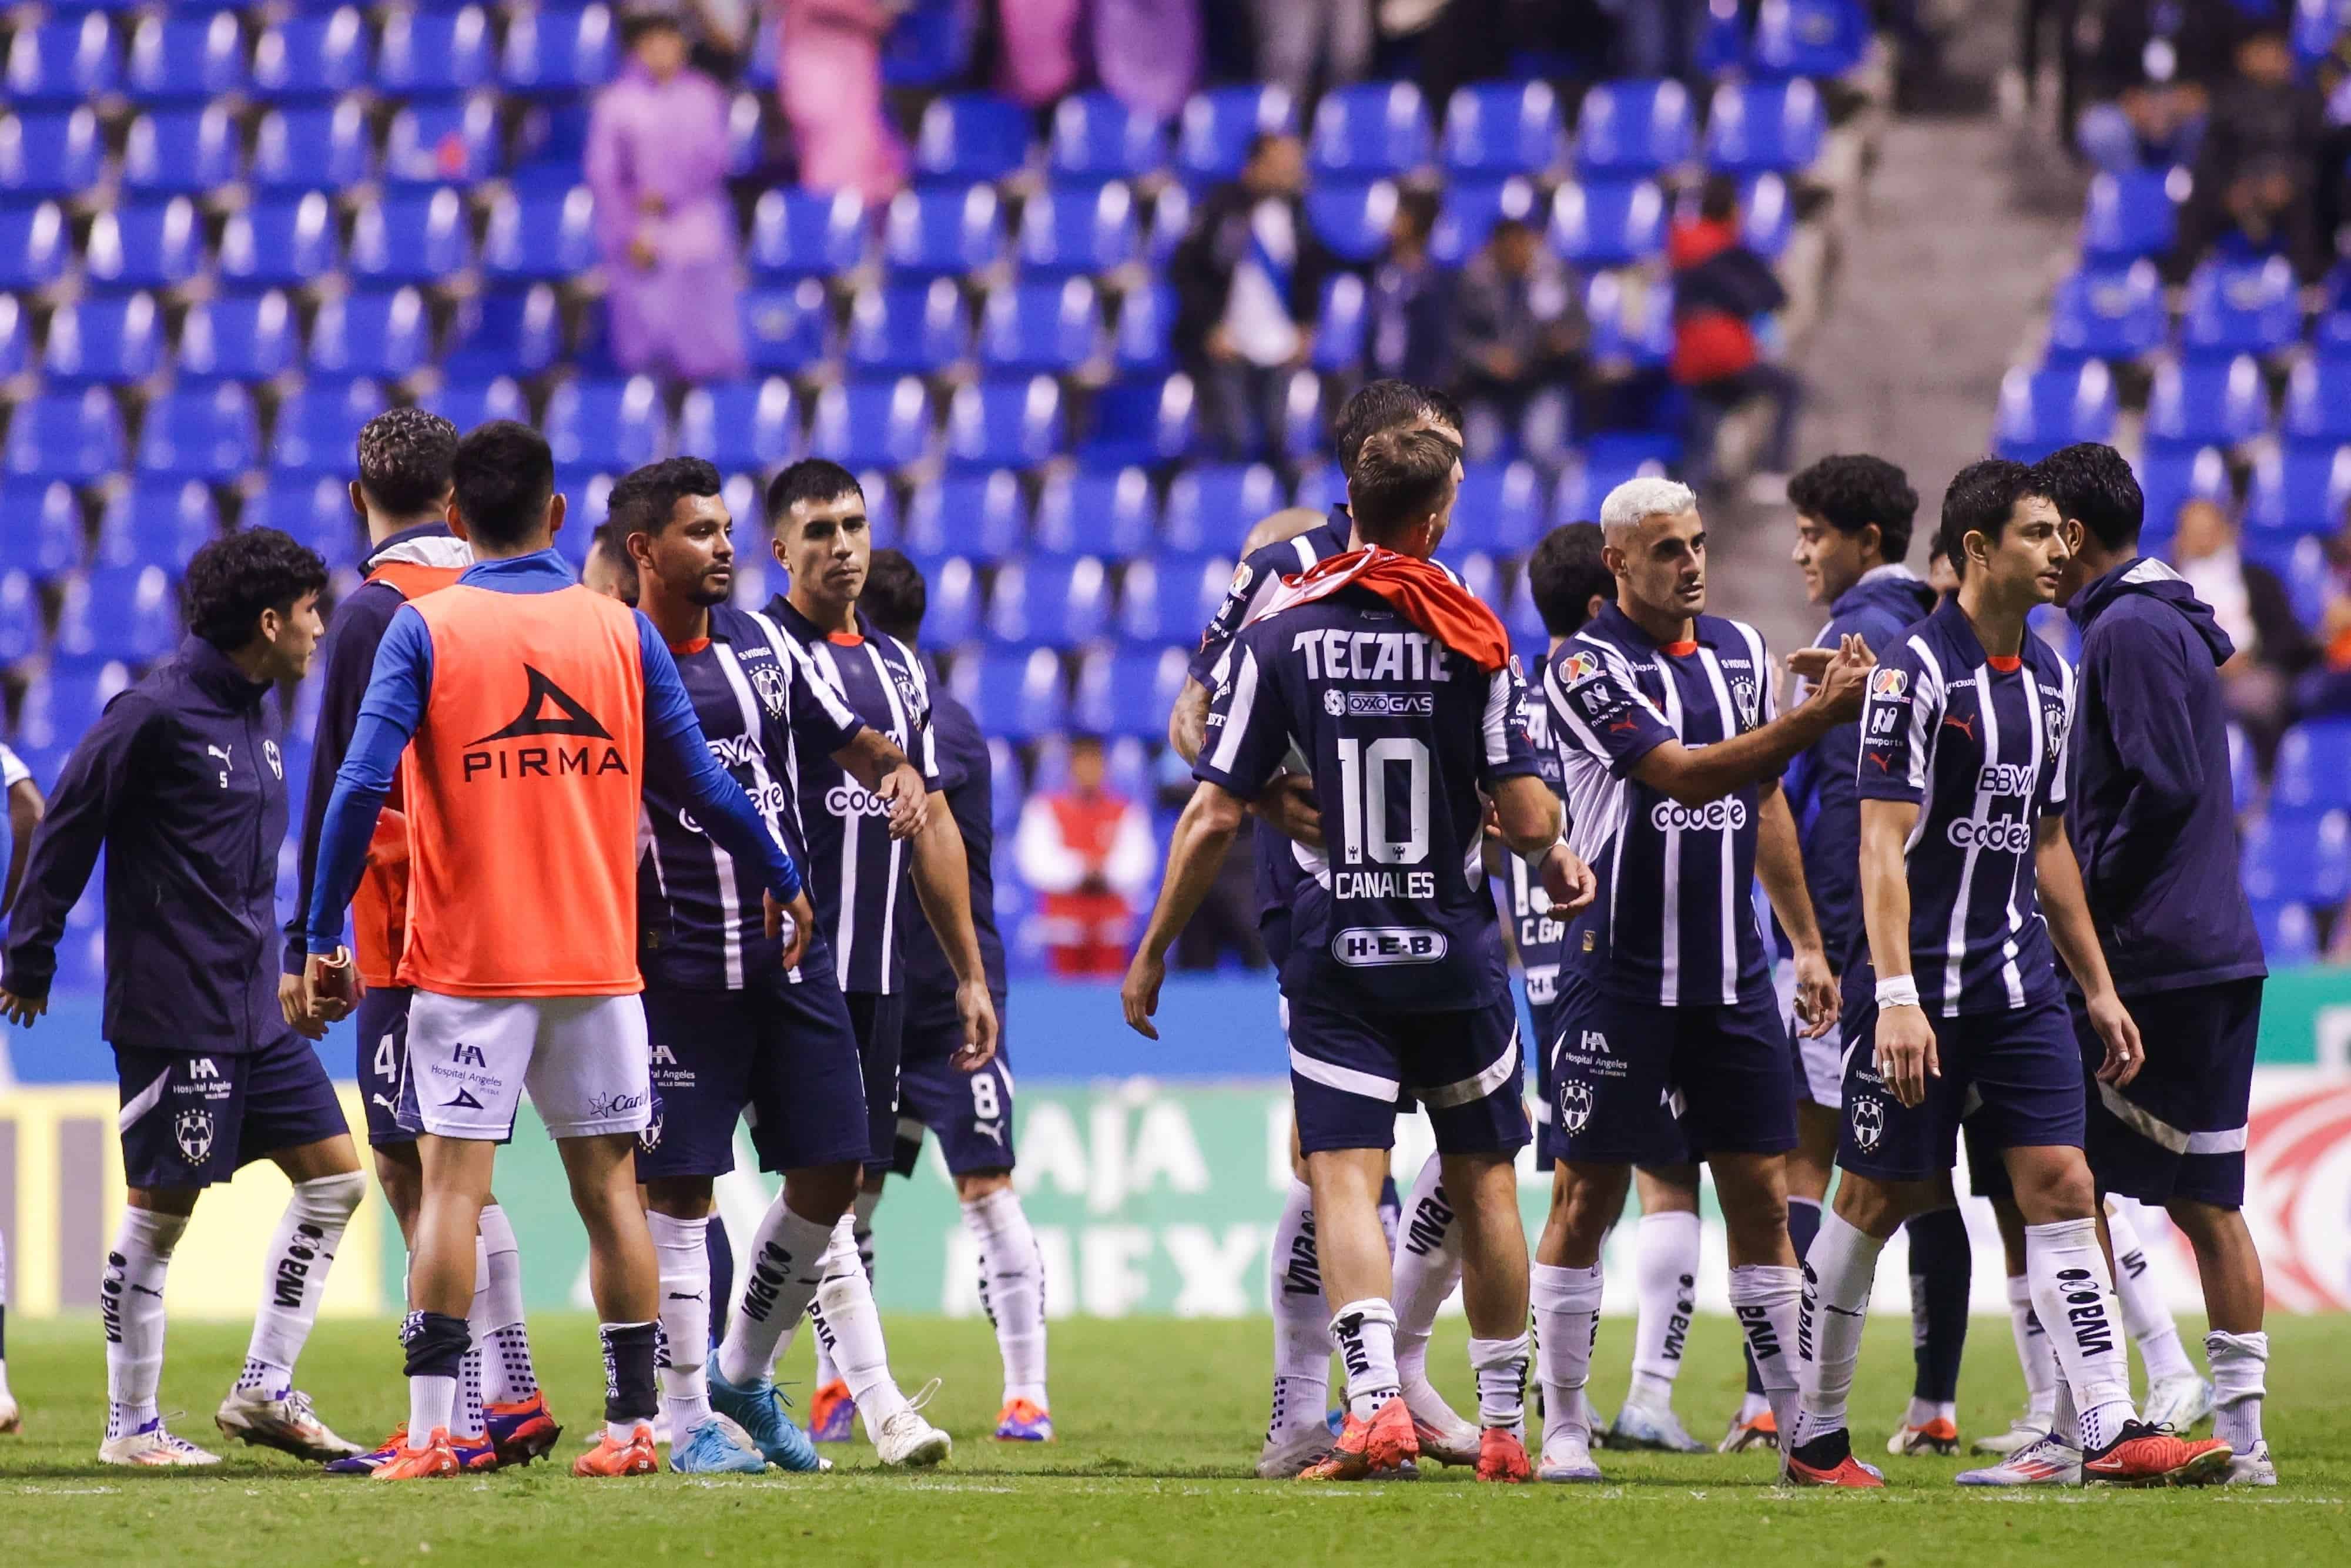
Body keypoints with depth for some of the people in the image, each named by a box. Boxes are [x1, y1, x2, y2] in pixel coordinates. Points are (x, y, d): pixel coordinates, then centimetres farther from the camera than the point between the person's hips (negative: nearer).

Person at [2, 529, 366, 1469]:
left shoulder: (253, 714, 13)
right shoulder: (158, 712, -14)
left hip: (257, 1010, 9)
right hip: (172, 1013, -9)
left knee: (332, 1175, 6)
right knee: (160, 1206, -3)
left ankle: (264, 1391, 11)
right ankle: (131, 1426, 6)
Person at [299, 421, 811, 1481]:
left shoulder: (424, 628, -4)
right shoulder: (621, 630, 4)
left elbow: (361, 787, -13)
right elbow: (705, 785, 6)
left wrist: (322, 940, -8)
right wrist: (782, 880, 22)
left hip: (465, 964, -2)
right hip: (598, 960, 2)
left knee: (452, 1184, -3)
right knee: (608, 1188, 8)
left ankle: (432, 1432, -9)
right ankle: (632, 1426, 8)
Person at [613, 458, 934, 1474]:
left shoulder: (759, 643, 10)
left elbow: (847, 739, 20)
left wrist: (894, 772, -2)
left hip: (792, 952, 6)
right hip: (680, 963, -6)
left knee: (830, 1173, 4)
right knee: (677, 1188, -2)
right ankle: (688, 1418, 6)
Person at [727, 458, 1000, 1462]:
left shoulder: (899, 667, 17)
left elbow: (933, 825, 21)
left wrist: (971, 973, 19)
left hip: (878, 972, 7)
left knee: (854, 1188, 8)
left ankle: (738, 1376, 21)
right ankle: (875, 1399, -15)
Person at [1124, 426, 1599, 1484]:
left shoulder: (1279, 637, -3)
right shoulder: (1475, 640, -5)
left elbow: (1216, 815, -5)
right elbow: (1526, 817, -7)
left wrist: (1154, 952, 4)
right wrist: (1556, 857, 17)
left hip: (1335, 957, -1)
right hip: (1455, 950, 1)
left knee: (1345, 1179, -4)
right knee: (1483, 1182, 12)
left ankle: (1376, 1402, -24)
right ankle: (1504, 1427, 17)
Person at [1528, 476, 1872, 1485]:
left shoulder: (1739, 649, 11)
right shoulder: (1585, 667, -10)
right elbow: (1684, 775, -22)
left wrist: (1807, 944, 18)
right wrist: (1817, 718, -30)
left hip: (1733, 976, 5)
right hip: (1621, 975, -5)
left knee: (1760, 1194, 4)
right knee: (1589, 1195, 0)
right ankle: (1563, 1428, 7)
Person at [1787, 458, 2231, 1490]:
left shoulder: (2048, 678, 12)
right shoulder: (1916, 670, -11)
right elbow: (1882, 842, -15)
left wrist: (2099, 989, 19)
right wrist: (1896, 996, -23)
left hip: (2020, 981, 6)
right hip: (1922, 983, -6)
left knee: (2061, 1190, -3)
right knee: (1875, 1203, 1)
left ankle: (2111, 1431, -8)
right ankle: (1813, 1436, 12)